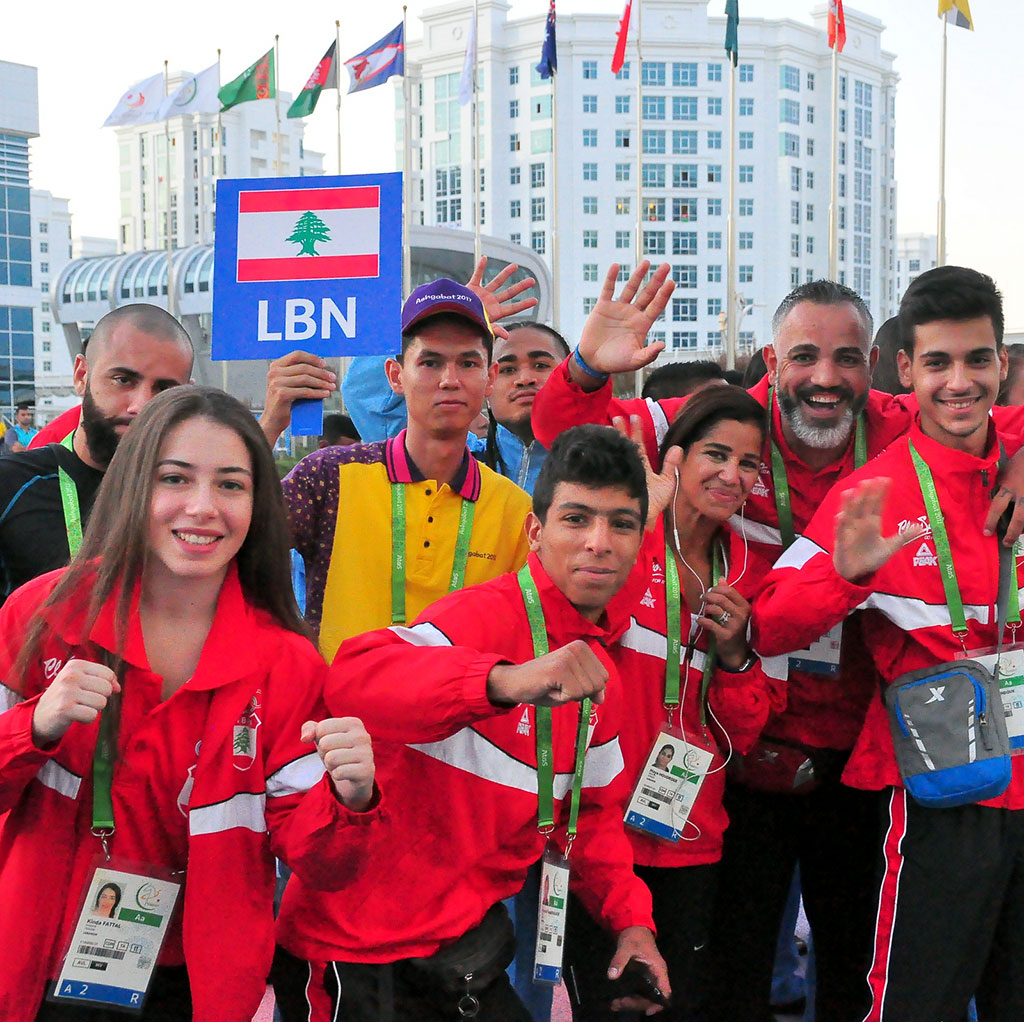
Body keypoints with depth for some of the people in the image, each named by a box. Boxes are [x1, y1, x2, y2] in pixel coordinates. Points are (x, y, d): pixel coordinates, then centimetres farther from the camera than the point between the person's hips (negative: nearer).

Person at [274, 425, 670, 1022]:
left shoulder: (599, 677, 6)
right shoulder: (489, 614, -21)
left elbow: (591, 810, 19)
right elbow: (353, 681, -40)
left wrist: (632, 920, 6)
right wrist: (505, 680, -53)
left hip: (467, 936, 8)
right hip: (363, 946, -8)